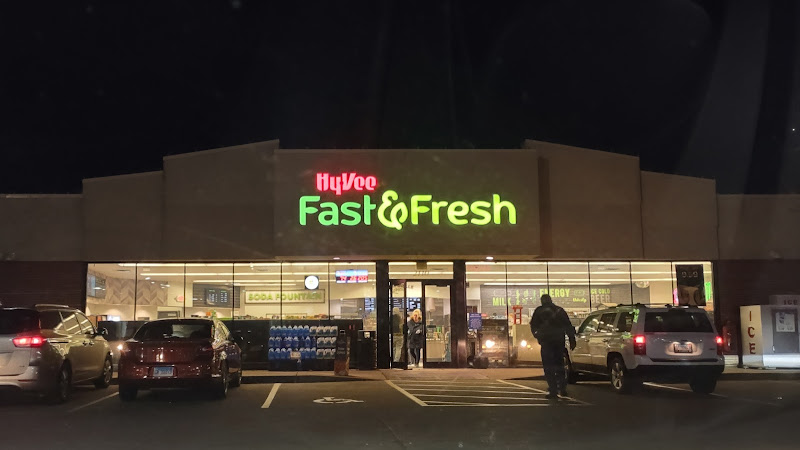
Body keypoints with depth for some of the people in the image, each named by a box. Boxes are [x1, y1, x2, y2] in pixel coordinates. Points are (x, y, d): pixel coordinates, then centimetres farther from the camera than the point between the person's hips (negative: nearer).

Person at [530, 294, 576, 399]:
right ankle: (562, 389, 17)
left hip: (546, 341, -4)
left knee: (548, 367, 0)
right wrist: (572, 340, 11)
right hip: (559, 341, 4)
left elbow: (533, 326, 4)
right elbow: (569, 326, 9)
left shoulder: (539, 311, 2)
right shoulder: (560, 310, 11)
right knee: (559, 364, 17)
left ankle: (553, 391, -7)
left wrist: (537, 335, 22)